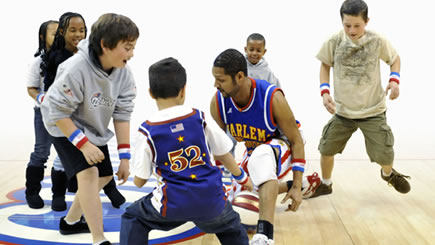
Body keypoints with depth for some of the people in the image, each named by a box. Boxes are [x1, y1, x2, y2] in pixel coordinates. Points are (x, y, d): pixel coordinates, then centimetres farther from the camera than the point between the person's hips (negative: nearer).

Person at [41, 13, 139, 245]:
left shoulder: (124, 73, -18)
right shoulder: (75, 69, -35)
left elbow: (122, 115, -11)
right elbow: (58, 113, -26)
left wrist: (124, 156, -13)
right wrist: (83, 144, -29)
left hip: (95, 129, 7)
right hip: (65, 126, -7)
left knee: (104, 176, 15)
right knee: (88, 173, -24)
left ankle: (71, 221, 37)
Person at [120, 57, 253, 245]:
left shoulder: (147, 131, -9)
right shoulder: (200, 118, -3)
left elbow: (139, 182, -2)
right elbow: (223, 154, 8)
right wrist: (242, 177, 27)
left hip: (174, 203, -2)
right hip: (211, 199, 2)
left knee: (133, 218, 24)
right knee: (231, 227, 33)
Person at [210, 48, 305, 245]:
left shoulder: (273, 98, -34)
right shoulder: (218, 103, -21)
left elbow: (296, 140, -22)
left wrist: (297, 186, -22)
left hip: (282, 145, -7)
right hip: (254, 149, 7)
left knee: (261, 156, -41)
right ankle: (287, 187, 48)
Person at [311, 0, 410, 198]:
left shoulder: (377, 41, -12)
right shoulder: (334, 42, -11)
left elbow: (394, 59, 6)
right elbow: (325, 65, 5)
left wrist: (394, 80, -12)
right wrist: (325, 91, -8)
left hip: (373, 111, -1)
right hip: (342, 110, 1)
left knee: (384, 155, -1)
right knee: (326, 149, 2)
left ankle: (388, 174, 37)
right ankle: (325, 184, 30)